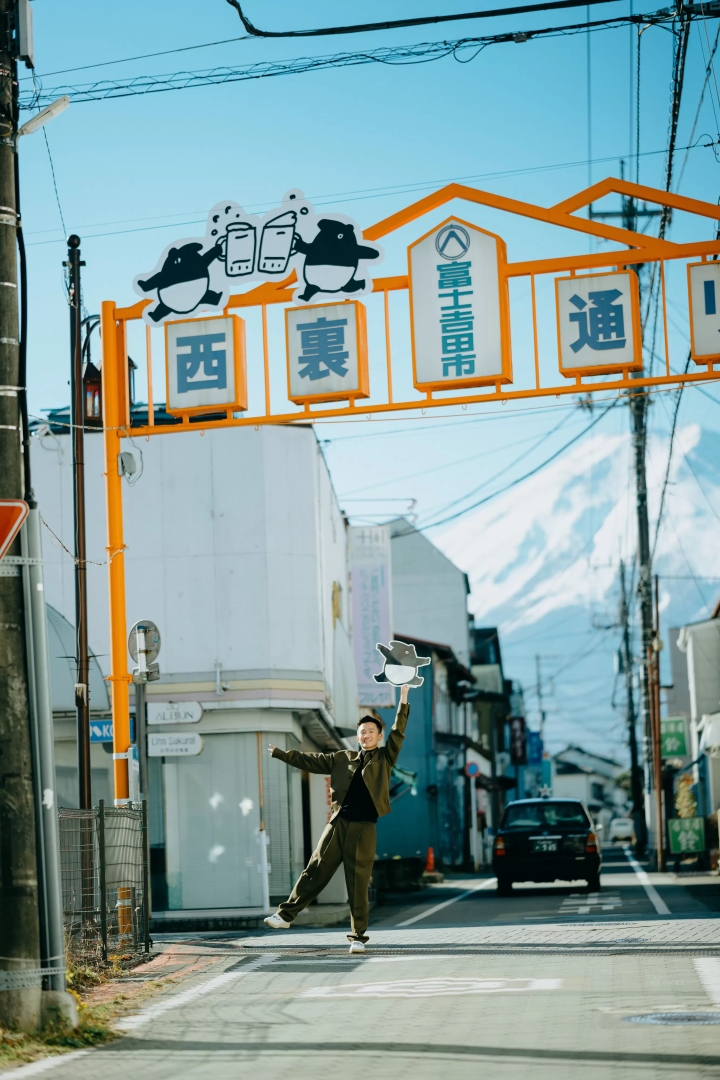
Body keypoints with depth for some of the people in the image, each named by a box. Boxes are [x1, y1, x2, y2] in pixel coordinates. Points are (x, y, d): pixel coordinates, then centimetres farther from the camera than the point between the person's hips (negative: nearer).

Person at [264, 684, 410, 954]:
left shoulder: (385, 757, 10)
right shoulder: (343, 758, 17)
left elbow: (398, 733, -1)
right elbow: (311, 761, 20)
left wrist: (403, 703, -10)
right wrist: (281, 754, 21)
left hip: (364, 829, -2)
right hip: (338, 823, 3)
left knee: (358, 883, -2)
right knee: (315, 871, 5)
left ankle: (358, 936, 5)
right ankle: (286, 914, 13)